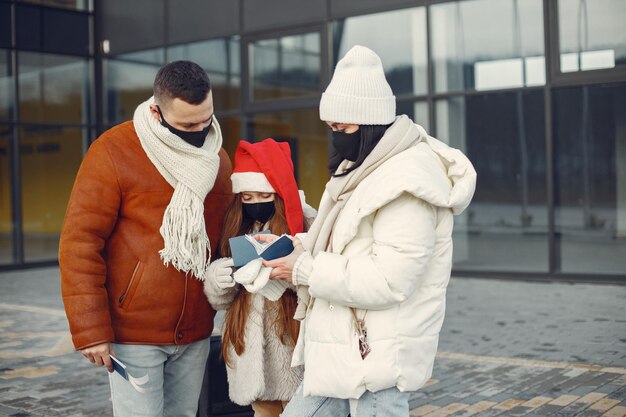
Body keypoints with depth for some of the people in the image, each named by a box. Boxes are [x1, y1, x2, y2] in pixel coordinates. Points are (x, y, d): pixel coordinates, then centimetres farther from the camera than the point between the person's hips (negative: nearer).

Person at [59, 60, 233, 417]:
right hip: (134, 334, -5)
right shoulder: (114, 152, -10)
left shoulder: (217, 158, 8)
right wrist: (90, 330, -14)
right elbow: (80, 242, -11)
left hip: (195, 334, 5)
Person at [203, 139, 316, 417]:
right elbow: (219, 300, 10)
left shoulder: (308, 225, -8)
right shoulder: (236, 228, 6)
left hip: (293, 348, -4)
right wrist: (216, 279, -12)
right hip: (251, 352, 4)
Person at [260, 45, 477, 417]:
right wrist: (293, 249, 2)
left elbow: (388, 281, -26)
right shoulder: (363, 171, 13)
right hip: (342, 352, 10)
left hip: (377, 358, -10)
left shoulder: (406, 184, -20)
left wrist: (306, 270, -19)